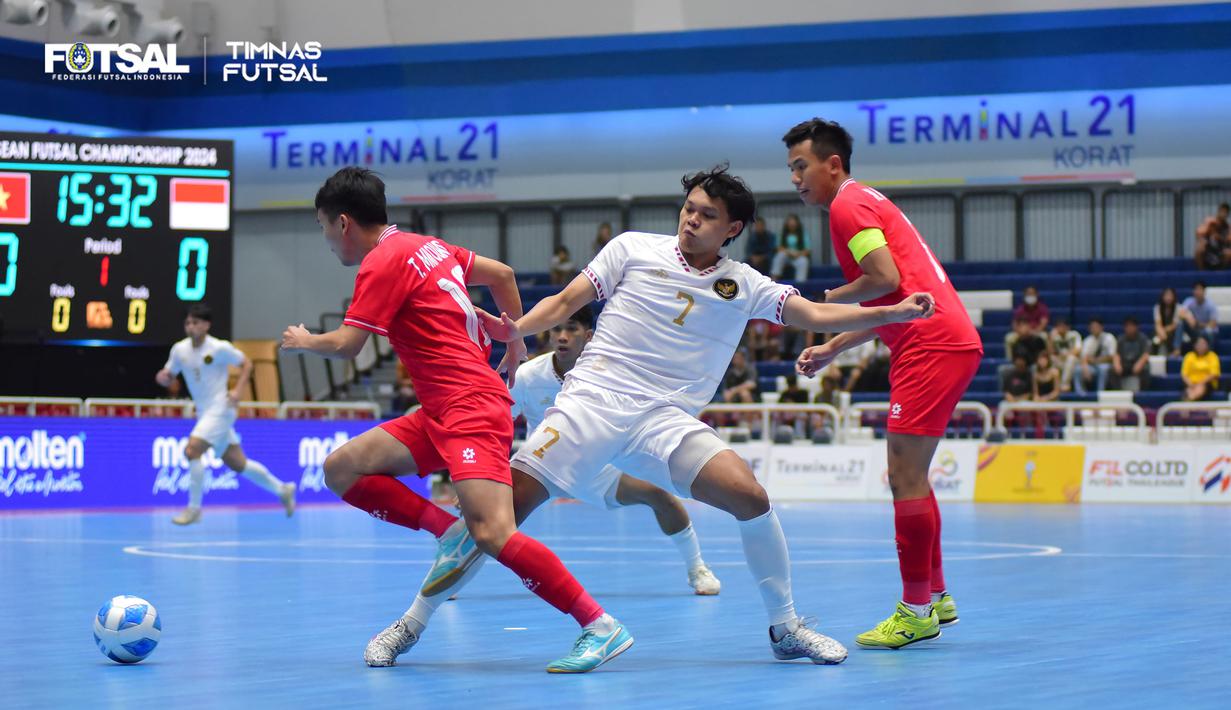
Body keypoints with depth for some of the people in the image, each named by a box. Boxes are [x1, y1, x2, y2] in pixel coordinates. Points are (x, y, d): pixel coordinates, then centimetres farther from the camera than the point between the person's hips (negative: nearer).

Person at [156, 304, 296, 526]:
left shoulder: (219, 348, -12)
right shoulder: (180, 350, 3)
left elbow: (246, 364, -2)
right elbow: (169, 376, 12)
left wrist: (238, 390, -15)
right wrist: (163, 377, -12)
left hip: (220, 409, -7)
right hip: (204, 412, 7)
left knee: (191, 450, -22)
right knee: (237, 464, 12)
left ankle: (194, 509, -12)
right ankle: (282, 489, 30)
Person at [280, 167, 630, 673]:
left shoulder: (383, 262, -9)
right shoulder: (426, 246, 17)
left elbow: (345, 345, -11)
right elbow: (501, 274, 25)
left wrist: (304, 342, 10)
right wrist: (516, 343, 31)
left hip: (470, 409, -10)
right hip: (442, 413, 10)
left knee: (492, 535, -22)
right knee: (341, 468, 3)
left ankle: (602, 628, -18)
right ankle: (450, 530, -1)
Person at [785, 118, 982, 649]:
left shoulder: (848, 205, -6)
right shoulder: (866, 202, 24)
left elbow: (887, 278, -19)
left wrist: (828, 301, -3)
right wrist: (832, 348, 23)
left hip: (930, 347, -10)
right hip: (952, 342, 10)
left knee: (905, 476, -8)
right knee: (910, 476, 17)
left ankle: (916, 611, -5)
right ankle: (935, 596, 23)